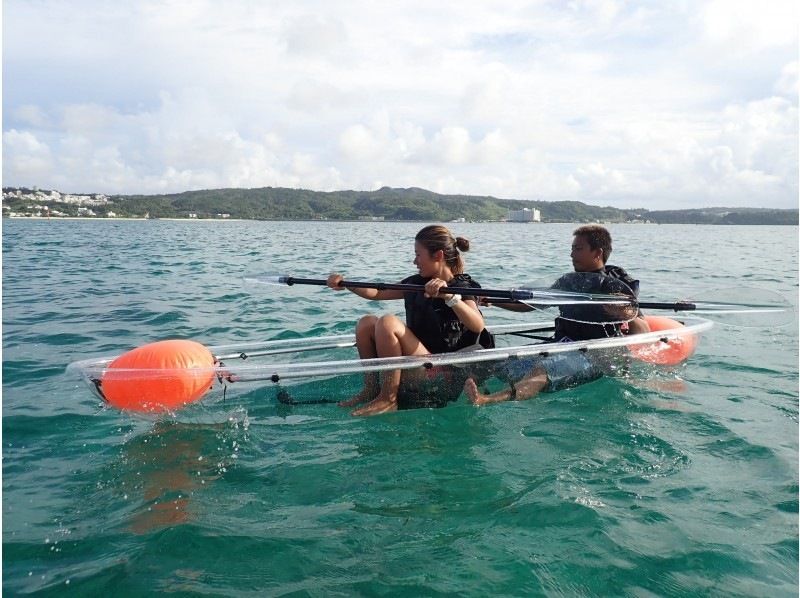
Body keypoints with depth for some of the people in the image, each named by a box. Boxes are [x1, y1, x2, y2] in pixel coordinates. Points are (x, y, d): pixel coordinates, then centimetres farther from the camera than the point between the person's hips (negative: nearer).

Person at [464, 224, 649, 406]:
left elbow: (644, 334, -7)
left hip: (594, 357, -8)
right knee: (502, 363, -12)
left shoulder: (617, 288, -2)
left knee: (543, 371, -36)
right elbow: (529, 303, 21)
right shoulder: (568, 281, 17)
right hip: (560, 349, 8)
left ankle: (487, 401, -57)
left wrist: (629, 315, -27)